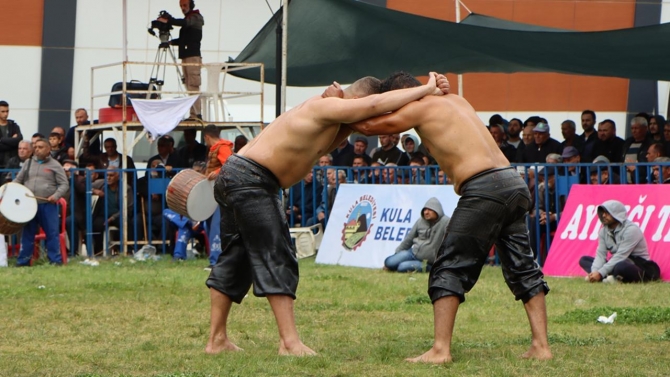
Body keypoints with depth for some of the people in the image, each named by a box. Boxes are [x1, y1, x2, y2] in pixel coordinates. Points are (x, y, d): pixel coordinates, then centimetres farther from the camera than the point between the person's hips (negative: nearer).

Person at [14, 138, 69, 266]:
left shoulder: (54, 165, 4)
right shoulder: (28, 164, 15)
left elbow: (64, 184, 0)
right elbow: (18, 180, 19)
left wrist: (56, 195, -17)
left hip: (48, 205, -3)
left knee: (52, 233, -3)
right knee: (27, 233, 6)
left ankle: (55, 260, 2)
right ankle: (23, 261, 11)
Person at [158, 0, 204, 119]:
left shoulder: (196, 18, -1)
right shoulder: (187, 19, 24)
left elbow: (184, 22, -22)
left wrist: (168, 21, -31)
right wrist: (170, 42, 9)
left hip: (193, 56, -9)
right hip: (185, 57, 9)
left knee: (193, 86, -13)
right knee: (189, 87, 3)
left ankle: (196, 114, -17)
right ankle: (193, 114, 1)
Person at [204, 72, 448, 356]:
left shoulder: (322, 110, 16)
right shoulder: (326, 107, -14)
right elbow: (376, 104, -24)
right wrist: (427, 89, -18)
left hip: (232, 174, 10)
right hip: (252, 180, -10)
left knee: (235, 258, 14)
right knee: (275, 258, -9)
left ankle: (217, 339, 18)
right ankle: (290, 342, -12)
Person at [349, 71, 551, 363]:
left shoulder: (421, 109, 3)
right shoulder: (456, 100, 24)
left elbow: (371, 127, 6)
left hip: (484, 187, -8)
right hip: (514, 183, 8)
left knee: (449, 268, -2)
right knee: (522, 267, 12)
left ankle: (440, 350, -8)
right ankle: (541, 346, 9)